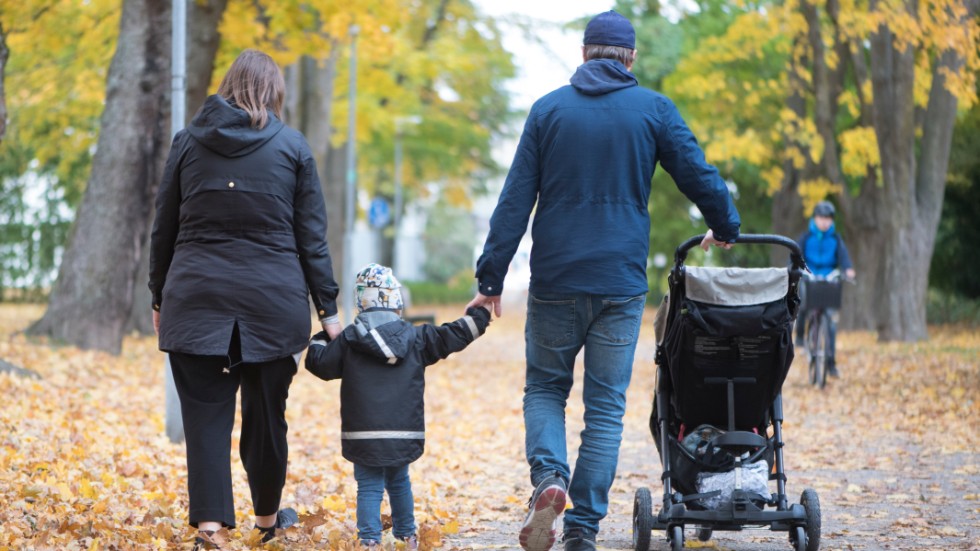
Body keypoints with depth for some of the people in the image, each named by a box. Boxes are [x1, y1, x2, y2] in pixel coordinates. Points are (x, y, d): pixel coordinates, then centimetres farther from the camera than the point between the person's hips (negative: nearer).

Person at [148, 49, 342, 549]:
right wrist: (327, 309, 6)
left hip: (197, 300, 0)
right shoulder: (291, 146, 3)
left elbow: (163, 231, 10)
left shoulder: (188, 141, 7)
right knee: (266, 412, 12)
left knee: (205, 414, 0)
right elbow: (311, 238, 3)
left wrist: (159, 299, 18)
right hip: (273, 301, 0)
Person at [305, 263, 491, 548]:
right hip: (404, 434, 2)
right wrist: (480, 315, 20)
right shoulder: (415, 337, 1)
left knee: (369, 487, 1)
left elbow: (320, 363, 4)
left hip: (363, 436, -2)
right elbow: (452, 336, 6)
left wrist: (319, 340, 25)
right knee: (399, 482, 21)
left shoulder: (348, 340, -3)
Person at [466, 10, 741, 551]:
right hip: (621, 283, 0)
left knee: (544, 388, 15)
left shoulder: (547, 109, 3)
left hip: (555, 281, 0)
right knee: (605, 406, 6)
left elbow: (515, 199, 0)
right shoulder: (654, 110, 1)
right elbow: (700, 177, 3)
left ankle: (548, 476, -12)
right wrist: (724, 229, 23)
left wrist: (491, 278, 3)